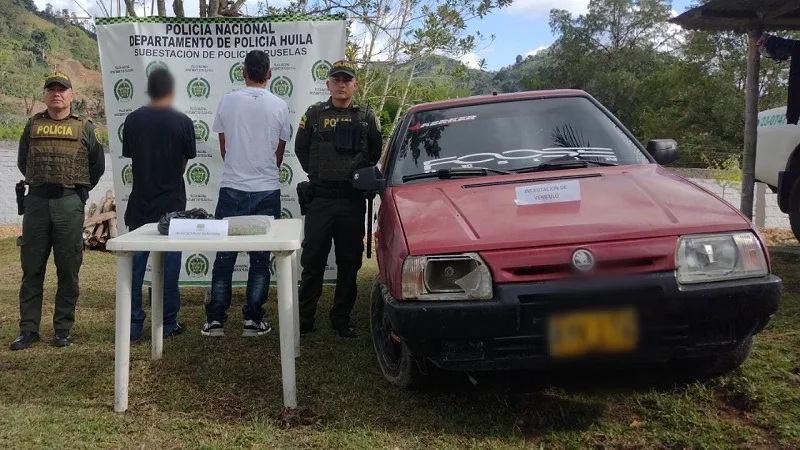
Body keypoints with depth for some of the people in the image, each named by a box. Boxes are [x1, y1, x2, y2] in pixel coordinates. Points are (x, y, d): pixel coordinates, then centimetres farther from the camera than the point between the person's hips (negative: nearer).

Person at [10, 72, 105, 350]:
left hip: (69, 205, -2)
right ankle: (28, 329, 13)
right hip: (36, 202, 2)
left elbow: (98, 165, 11)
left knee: (68, 270, 2)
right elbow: (23, 162, 20)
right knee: (32, 269, 5)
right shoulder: (33, 125, 11)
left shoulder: (84, 128, 5)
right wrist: (40, 182, 16)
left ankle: (63, 329, 11)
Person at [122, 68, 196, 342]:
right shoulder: (182, 122, -7)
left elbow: (131, 159, 6)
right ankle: (168, 325, 12)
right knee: (169, 265, 6)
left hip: (140, 203, 2)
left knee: (135, 265, 8)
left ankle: (132, 326, 12)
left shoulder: (133, 120, 0)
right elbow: (184, 165, 2)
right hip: (171, 204, -2)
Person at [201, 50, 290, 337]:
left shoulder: (228, 101, -1)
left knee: (224, 256, 8)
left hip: (232, 188, 0)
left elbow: (223, 148, 9)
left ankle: (215, 320, 12)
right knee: (260, 258, 7)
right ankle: (253, 320, 10)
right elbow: (279, 154, 8)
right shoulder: (279, 106, -1)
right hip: (267, 190, 0)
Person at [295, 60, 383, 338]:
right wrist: (317, 174, 4)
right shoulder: (314, 114, 5)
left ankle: (342, 318, 18)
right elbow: (301, 149, 11)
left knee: (349, 263, 7)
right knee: (313, 262, 3)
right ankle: (304, 318, 12)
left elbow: (375, 153, 14)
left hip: (353, 200, 1)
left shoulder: (366, 117, 8)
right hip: (319, 198, -1)